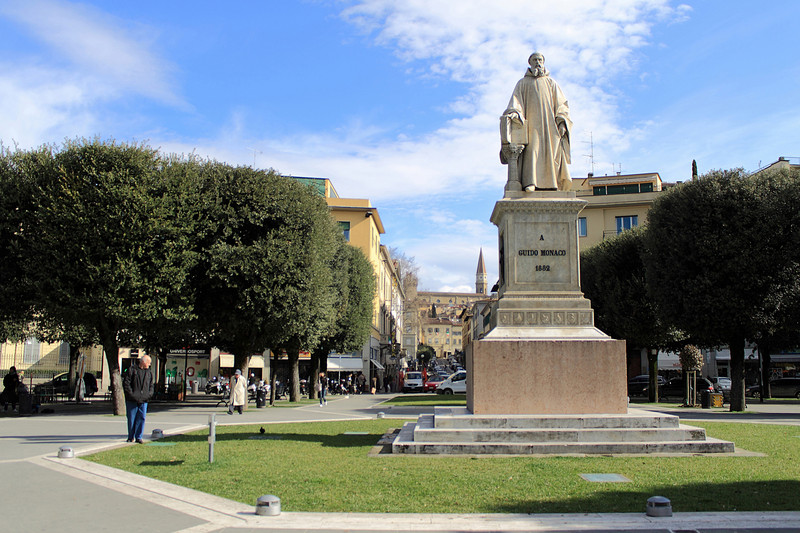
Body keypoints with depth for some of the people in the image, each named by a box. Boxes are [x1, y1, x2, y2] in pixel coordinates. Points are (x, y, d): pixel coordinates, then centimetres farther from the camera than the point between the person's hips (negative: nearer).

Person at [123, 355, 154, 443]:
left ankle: (138, 437, 6)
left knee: (141, 418, -1)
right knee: (131, 419, 3)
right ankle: (131, 437, 15)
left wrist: (149, 394, 2)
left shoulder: (149, 373, 15)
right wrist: (131, 395, -13)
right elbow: (126, 383, -6)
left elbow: (151, 385, 20)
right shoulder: (132, 370, -1)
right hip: (132, 400, -4)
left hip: (143, 400, 4)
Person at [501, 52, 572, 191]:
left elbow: (561, 103, 14)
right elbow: (516, 100, 4)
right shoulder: (523, 83, 20)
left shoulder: (551, 83, 23)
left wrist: (562, 121, -3)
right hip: (531, 124, -2)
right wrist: (514, 112, -18)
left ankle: (551, 185, -18)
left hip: (549, 124, 2)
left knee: (551, 153, -12)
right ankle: (530, 183, -34)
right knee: (532, 150, -21)